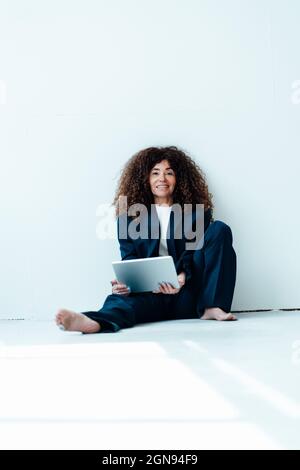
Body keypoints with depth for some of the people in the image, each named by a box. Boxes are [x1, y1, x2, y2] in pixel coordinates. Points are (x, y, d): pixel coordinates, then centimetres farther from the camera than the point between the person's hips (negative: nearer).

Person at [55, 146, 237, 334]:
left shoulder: (195, 214, 15)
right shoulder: (130, 218, 14)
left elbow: (193, 251, 1)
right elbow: (130, 259, 3)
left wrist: (182, 276, -23)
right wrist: (123, 282, -21)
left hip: (187, 297, 1)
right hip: (149, 294, -1)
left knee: (220, 229, -14)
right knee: (124, 298, -34)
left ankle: (211, 307, -23)